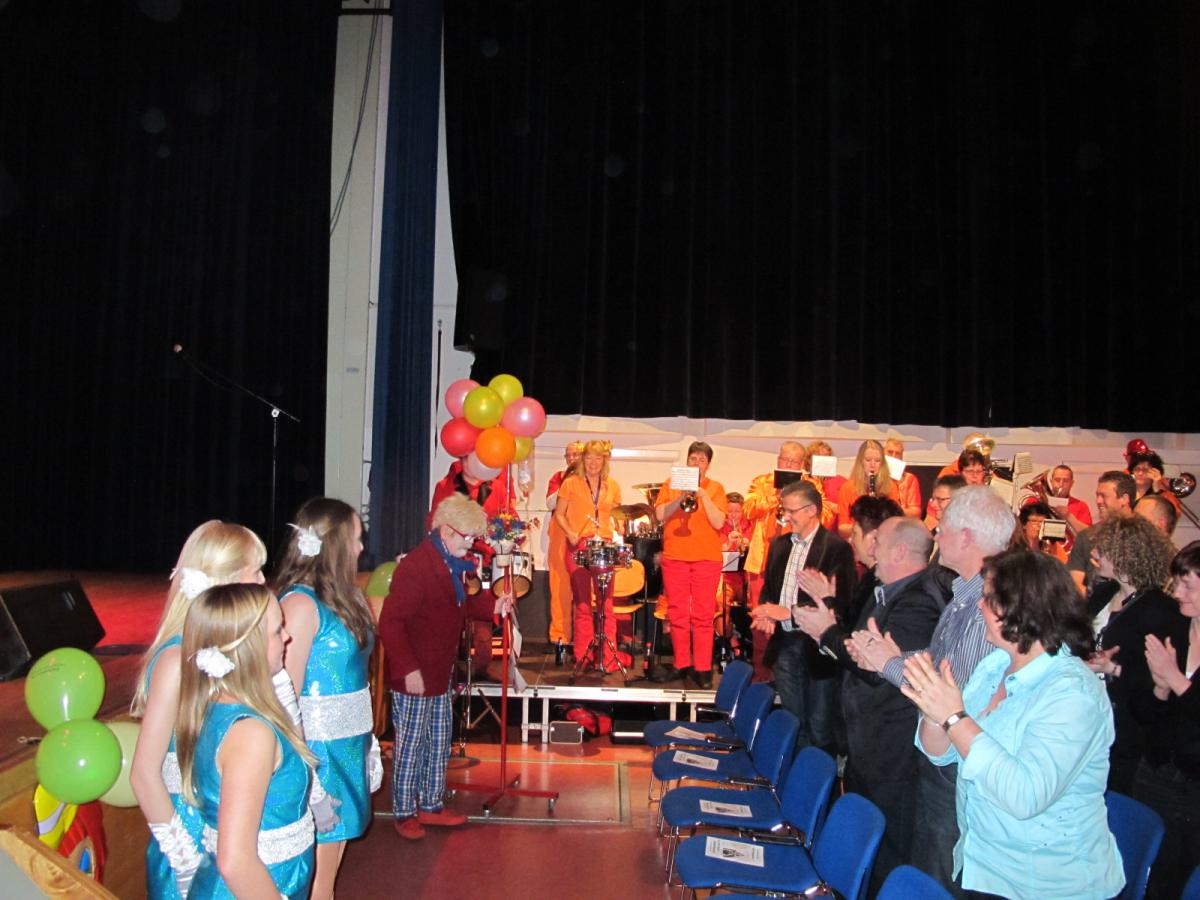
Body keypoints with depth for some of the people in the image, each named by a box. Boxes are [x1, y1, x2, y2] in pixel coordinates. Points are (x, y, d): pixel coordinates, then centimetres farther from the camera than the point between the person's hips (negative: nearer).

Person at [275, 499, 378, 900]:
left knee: (336, 841, 18)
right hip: (318, 748, -8)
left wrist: (363, 737, 10)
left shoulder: (344, 596, 7)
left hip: (349, 743, 8)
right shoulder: (301, 603, -17)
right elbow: (287, 692, -19)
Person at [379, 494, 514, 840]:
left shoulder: (455, 564, 7)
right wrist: (407, 669, -25)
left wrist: (492, 606, 1)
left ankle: (431, 805, 33)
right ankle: (404, 813, 21)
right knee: (410, 745, 6)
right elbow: (390, 622, -24)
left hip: (441, 672, 9)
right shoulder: (415, 566, -22)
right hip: (414, 676, -9)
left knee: (439, 743, 18)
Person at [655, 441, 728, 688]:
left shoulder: (715, 488, 7)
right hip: (674, 556, 2)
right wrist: (682, 496, -12)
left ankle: (702, 668, 2)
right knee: (677, 613, 4)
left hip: (707, 558, -1)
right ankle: (681, 664, 14)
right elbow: (660, 514, -2)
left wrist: (703, 495, -11)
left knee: (703, 615, -3)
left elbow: (718, 522, -5)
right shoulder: (672, 484, 11)